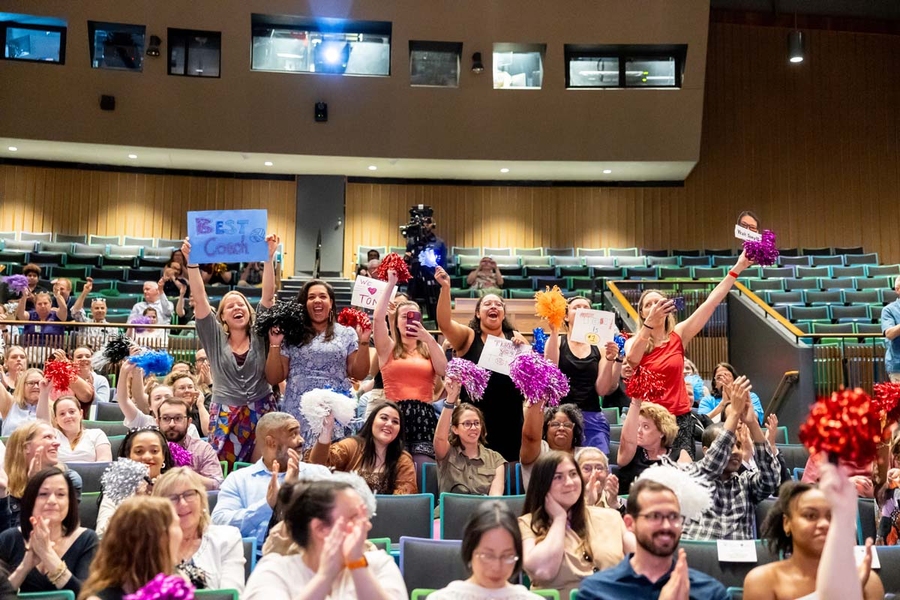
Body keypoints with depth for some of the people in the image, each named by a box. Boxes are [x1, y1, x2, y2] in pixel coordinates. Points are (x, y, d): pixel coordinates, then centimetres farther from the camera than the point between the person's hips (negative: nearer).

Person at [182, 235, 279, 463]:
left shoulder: (259, 335, 6)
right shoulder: (215, 337, 7)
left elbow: (268, 295, -4)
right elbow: (200, 299, -4)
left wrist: (269, 257, -14)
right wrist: (191, 262, -14)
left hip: (261, 413, 0)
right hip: (226, 416, 0)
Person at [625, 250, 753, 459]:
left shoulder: (678, 336, 4)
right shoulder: (634, 342, 1)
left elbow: (711, 302, -1)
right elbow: (632, 360, -24)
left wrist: (737, 268, -6)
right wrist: (649, 322, -35)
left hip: (680, 418, 1)